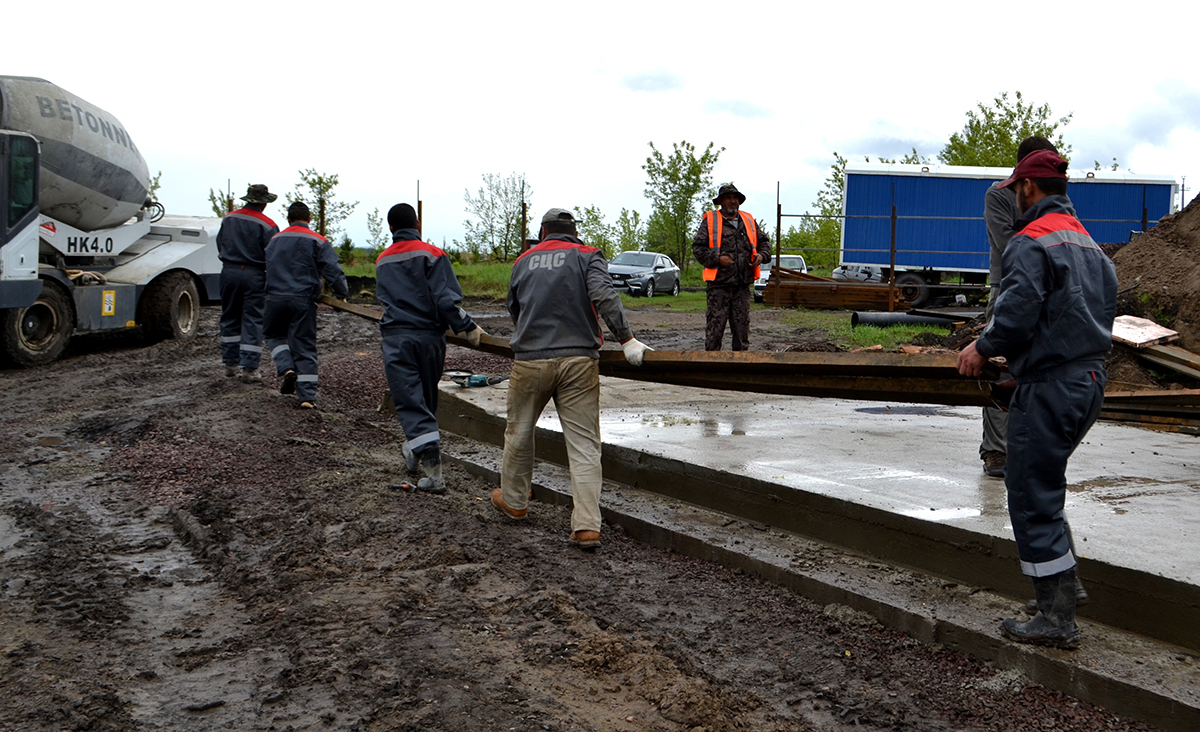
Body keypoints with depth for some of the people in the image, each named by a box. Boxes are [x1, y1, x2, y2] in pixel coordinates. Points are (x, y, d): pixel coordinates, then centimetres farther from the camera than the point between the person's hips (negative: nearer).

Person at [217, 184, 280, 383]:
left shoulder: (228, 218, 6)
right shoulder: (267, 225, -9)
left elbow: (219, 245, 16)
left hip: (229, 272, 4)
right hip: (254, 275, -4)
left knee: (230, 318, 16)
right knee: (252, 321, 1)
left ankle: (230, 363, 20)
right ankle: (249, 369, -1)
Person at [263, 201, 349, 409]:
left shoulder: (275, 240, 14)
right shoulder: (317, 241, 0)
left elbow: (267, 268, 25)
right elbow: (332, 270, -6)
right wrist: (343, 293, 7)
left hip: (275, 298, 2)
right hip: (304, 300, -2)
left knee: (274, 335, 24)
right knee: (305, 347, 3)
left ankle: (287, 368, -1)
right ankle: (307, 395, 0)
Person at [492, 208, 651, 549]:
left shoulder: (523, 261, 15)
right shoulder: (587, 255, 4)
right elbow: (604, 296, -14)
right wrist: (626, 339, -14)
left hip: (530, 361, 2)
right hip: (578, 361, -2)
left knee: (519, 432, 21)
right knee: (584, 444, -1)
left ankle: (513, 501, 37)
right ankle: (587, 525, -8)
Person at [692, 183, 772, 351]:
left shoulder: (749, 221, 16)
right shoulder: (710, 221, 2)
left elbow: (764, 241, 25)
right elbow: (698, 247, -1)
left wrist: (762, 255, 4)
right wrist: (717, 259, -14)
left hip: (742, 286, 4)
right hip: (719, 285, -4)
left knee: (742, 325, 7)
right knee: (715, 326, -5)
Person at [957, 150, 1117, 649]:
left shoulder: (1030, 242, -12)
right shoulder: (1089, 243, 16)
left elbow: (1017, 315, -22)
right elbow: (1106, 306, 19)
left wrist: (984, 348, -5)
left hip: (1050, 386, -9)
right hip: (1090, 380, 9)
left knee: (1033, 500, -3)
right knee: (1041, 486, 22)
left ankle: (1057, 621, 0)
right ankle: (1061, 589, 27)